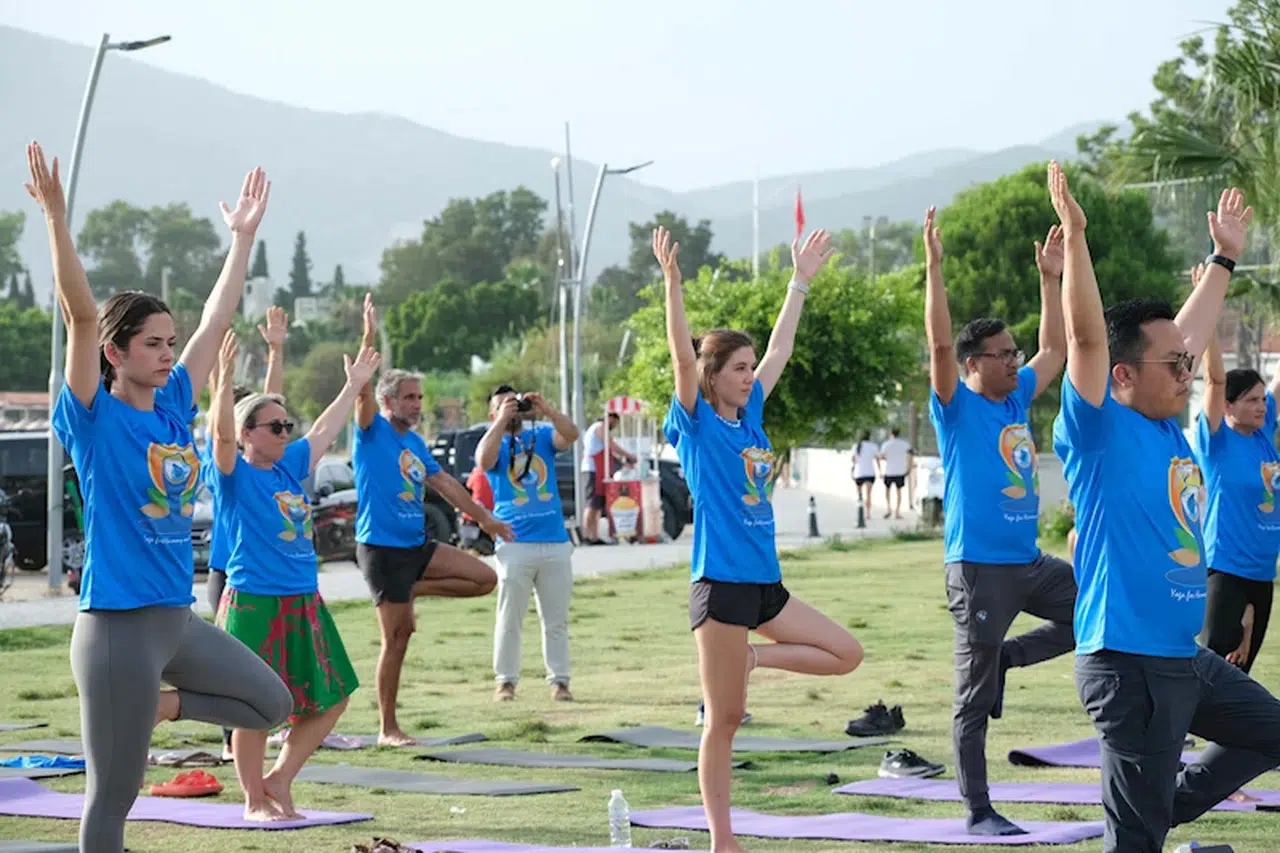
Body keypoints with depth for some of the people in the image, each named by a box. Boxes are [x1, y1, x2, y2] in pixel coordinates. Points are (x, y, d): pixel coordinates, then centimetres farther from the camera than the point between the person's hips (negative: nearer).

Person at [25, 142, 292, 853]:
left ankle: (155, 706, 22)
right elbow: (80, 314, -20)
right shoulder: (95, 418, -8)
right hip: (118, 625, -7)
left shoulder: (174, 407, 9)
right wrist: (55, 216, -27)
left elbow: (217, 319, 15)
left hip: (180, 618, 8)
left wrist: (243, 235, 18)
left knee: (271, 704, 16)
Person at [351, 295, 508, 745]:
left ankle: (414, 590, 11)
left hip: (417, 544, 7)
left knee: (485, 578, -3)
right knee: (396, 638, -4)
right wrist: (369, 339, -32)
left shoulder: (415, 442, 13)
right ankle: (388, 729, 5)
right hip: (381, 547, -7)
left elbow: (444, 482, 19)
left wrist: (484, 517, 19)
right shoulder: (373, 433, -6)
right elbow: (363, 390, -22)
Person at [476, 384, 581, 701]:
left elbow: (571, 435, -8)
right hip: (515, 543, -2)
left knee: (556, 620, 6)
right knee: (510, 619, 0)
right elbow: (484, 460, -18)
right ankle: (505, 681, 5)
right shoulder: (493, 441, 5)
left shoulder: (542, 435, 11)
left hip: (555, 541, 2)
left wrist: (545, 409, -20)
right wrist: (503, 419, -18)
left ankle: (559, 681, 9)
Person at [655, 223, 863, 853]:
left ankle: (750, 659, 15)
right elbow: (683, 354, -21)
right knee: (723, 720, -1)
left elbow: (780, 349, 19)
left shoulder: (750, 415, 11)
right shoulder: (698, 423, -7)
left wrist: (802, 279, 21)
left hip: (765, 582, 7)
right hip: (721, 582, -7)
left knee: (845, 655, 6)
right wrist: (672, 282, -31)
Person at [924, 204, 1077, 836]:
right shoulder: (958, 409, -7)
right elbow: (939, 343, -21)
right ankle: (978, 813, 7)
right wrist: (934, 267, -25)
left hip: (1029, 562, 8)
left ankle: (1003, 657, 13)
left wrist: (1049, 277, 19)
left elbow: (1055, 349, 23)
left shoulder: (1016, 400, 12)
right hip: (979, 567, -7)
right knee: (974, 699, -1)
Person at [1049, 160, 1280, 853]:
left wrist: (1224, 257, 31)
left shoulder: (1167, 427, 9)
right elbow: (1087, 337, -25)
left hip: (1187, 657, 9)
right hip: (1130, 662, -9)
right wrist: (1074, 235, -29)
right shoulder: (1101, 432, -13)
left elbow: (1189, 332, 23)